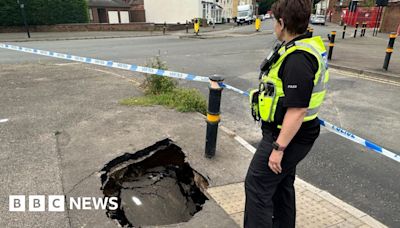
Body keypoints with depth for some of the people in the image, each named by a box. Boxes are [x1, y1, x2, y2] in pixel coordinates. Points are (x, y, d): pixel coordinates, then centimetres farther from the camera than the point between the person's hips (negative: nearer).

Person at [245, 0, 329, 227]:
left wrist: (278, 147, -22)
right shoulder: (308, 45, 5)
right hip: (289, 133, 10)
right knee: (282, 183, 24)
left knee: (257, 185, 2)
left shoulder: (298, 59, -26)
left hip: (287, 136, -10)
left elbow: (297, 110, -28)